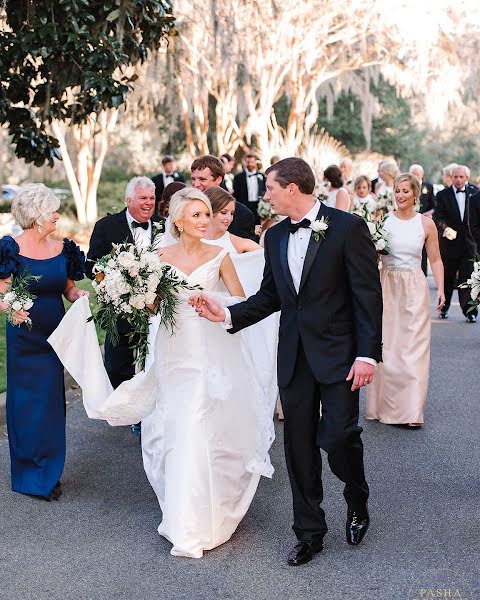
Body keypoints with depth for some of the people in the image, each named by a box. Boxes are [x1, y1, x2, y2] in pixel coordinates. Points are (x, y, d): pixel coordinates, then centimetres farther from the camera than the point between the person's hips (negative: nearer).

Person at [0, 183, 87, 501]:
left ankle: (50, 472, 24)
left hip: (55, 337, 4)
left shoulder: (62, 248, 4)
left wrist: (79, 294, -10)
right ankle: (30, 476, 18)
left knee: (52, 403, 9)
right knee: (26, 404, 3)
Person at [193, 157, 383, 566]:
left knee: (338, 436, -11)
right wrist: (228, 315, 0)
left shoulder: (347, 227, -9)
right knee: (299, 447, 8)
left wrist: (367, 354, -15)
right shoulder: (275, 237, 10)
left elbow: (368, 294, -11)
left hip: (338, 354, -5)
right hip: (294, 358, 6)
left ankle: (358, 502, 23)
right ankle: (310, 534, 22)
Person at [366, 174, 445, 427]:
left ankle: (411, 409, 4)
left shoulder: (426, 224, 1)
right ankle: (385, 405, 18)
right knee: (385, 346, 4)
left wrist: (441, 290, -5)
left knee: (413, 347, -1)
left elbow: (435, 260, 4)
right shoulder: (383, 220, 1)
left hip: (414, 289, -1)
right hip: (387, 288, 1)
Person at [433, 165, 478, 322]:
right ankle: (444, 308, 26)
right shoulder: (443, 195, 0)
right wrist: (445, 228, -27)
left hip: (468, 243, 0)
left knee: (467, 278, -3)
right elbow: (437, 217, -8)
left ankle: (469, 311, 2)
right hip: (449, 243, 0)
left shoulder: (473, 194, 6)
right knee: (447, 278, 11)